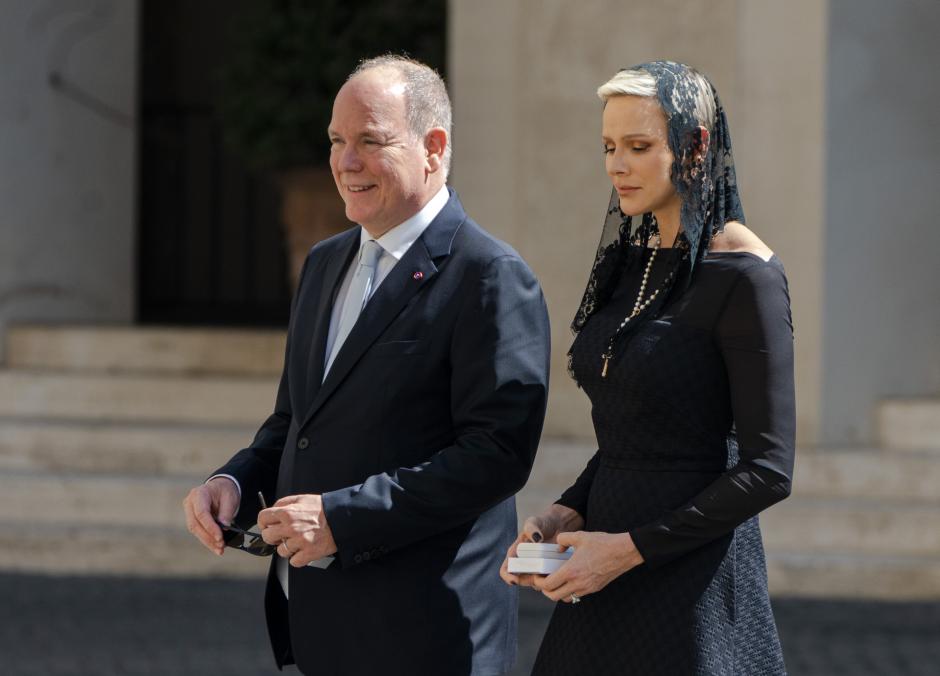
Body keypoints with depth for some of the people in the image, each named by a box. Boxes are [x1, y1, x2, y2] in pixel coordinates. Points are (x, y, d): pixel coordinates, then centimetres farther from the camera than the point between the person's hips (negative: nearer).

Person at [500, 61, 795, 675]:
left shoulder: (744, 275, -12)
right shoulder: (630, 262, 11)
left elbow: (767, 470, -15)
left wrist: (631, 548, -16)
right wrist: (565, 514, 1)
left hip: (694, 578, -7)